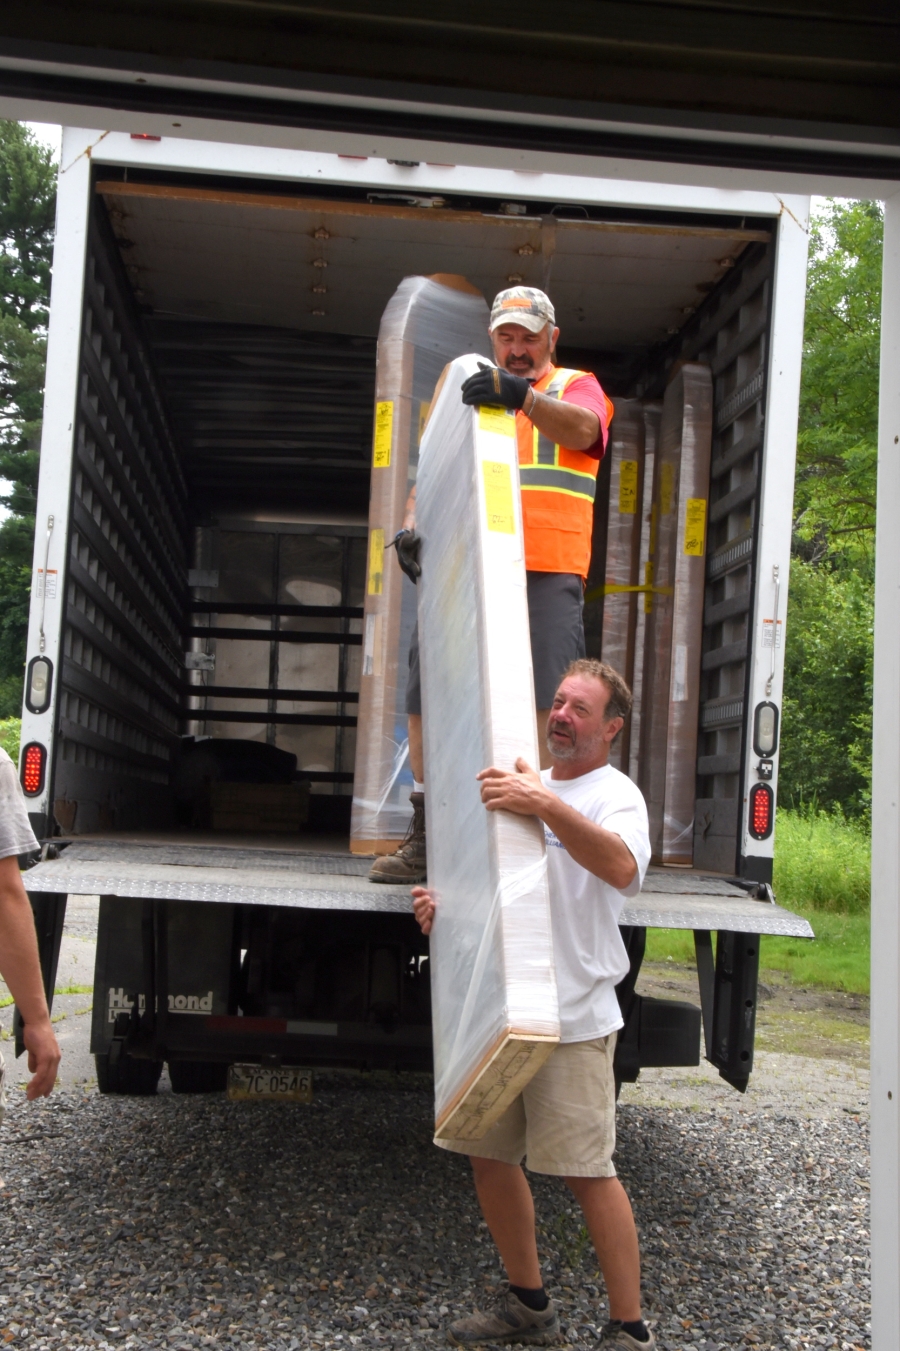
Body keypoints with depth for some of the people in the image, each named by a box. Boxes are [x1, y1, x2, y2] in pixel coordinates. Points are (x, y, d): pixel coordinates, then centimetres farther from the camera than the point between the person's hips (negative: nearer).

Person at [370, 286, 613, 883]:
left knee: (545, 706, -13)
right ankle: (425, 840, 8)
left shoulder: (577, 387, 14)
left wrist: (522, 395, -30)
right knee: (428, 699, 0)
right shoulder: (470, 393, 25)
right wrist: (412, 523, -4)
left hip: (548, 575, -3)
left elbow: (580, 430, -11)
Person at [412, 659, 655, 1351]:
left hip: (572, 1018, -8)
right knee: (489, 1156, 12)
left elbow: (622, 866, -30)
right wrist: (442, 908, 2)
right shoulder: (524, 785, 18)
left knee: (588, 1171, -7)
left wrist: (546, 806, -42)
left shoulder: (615, 794, -7)